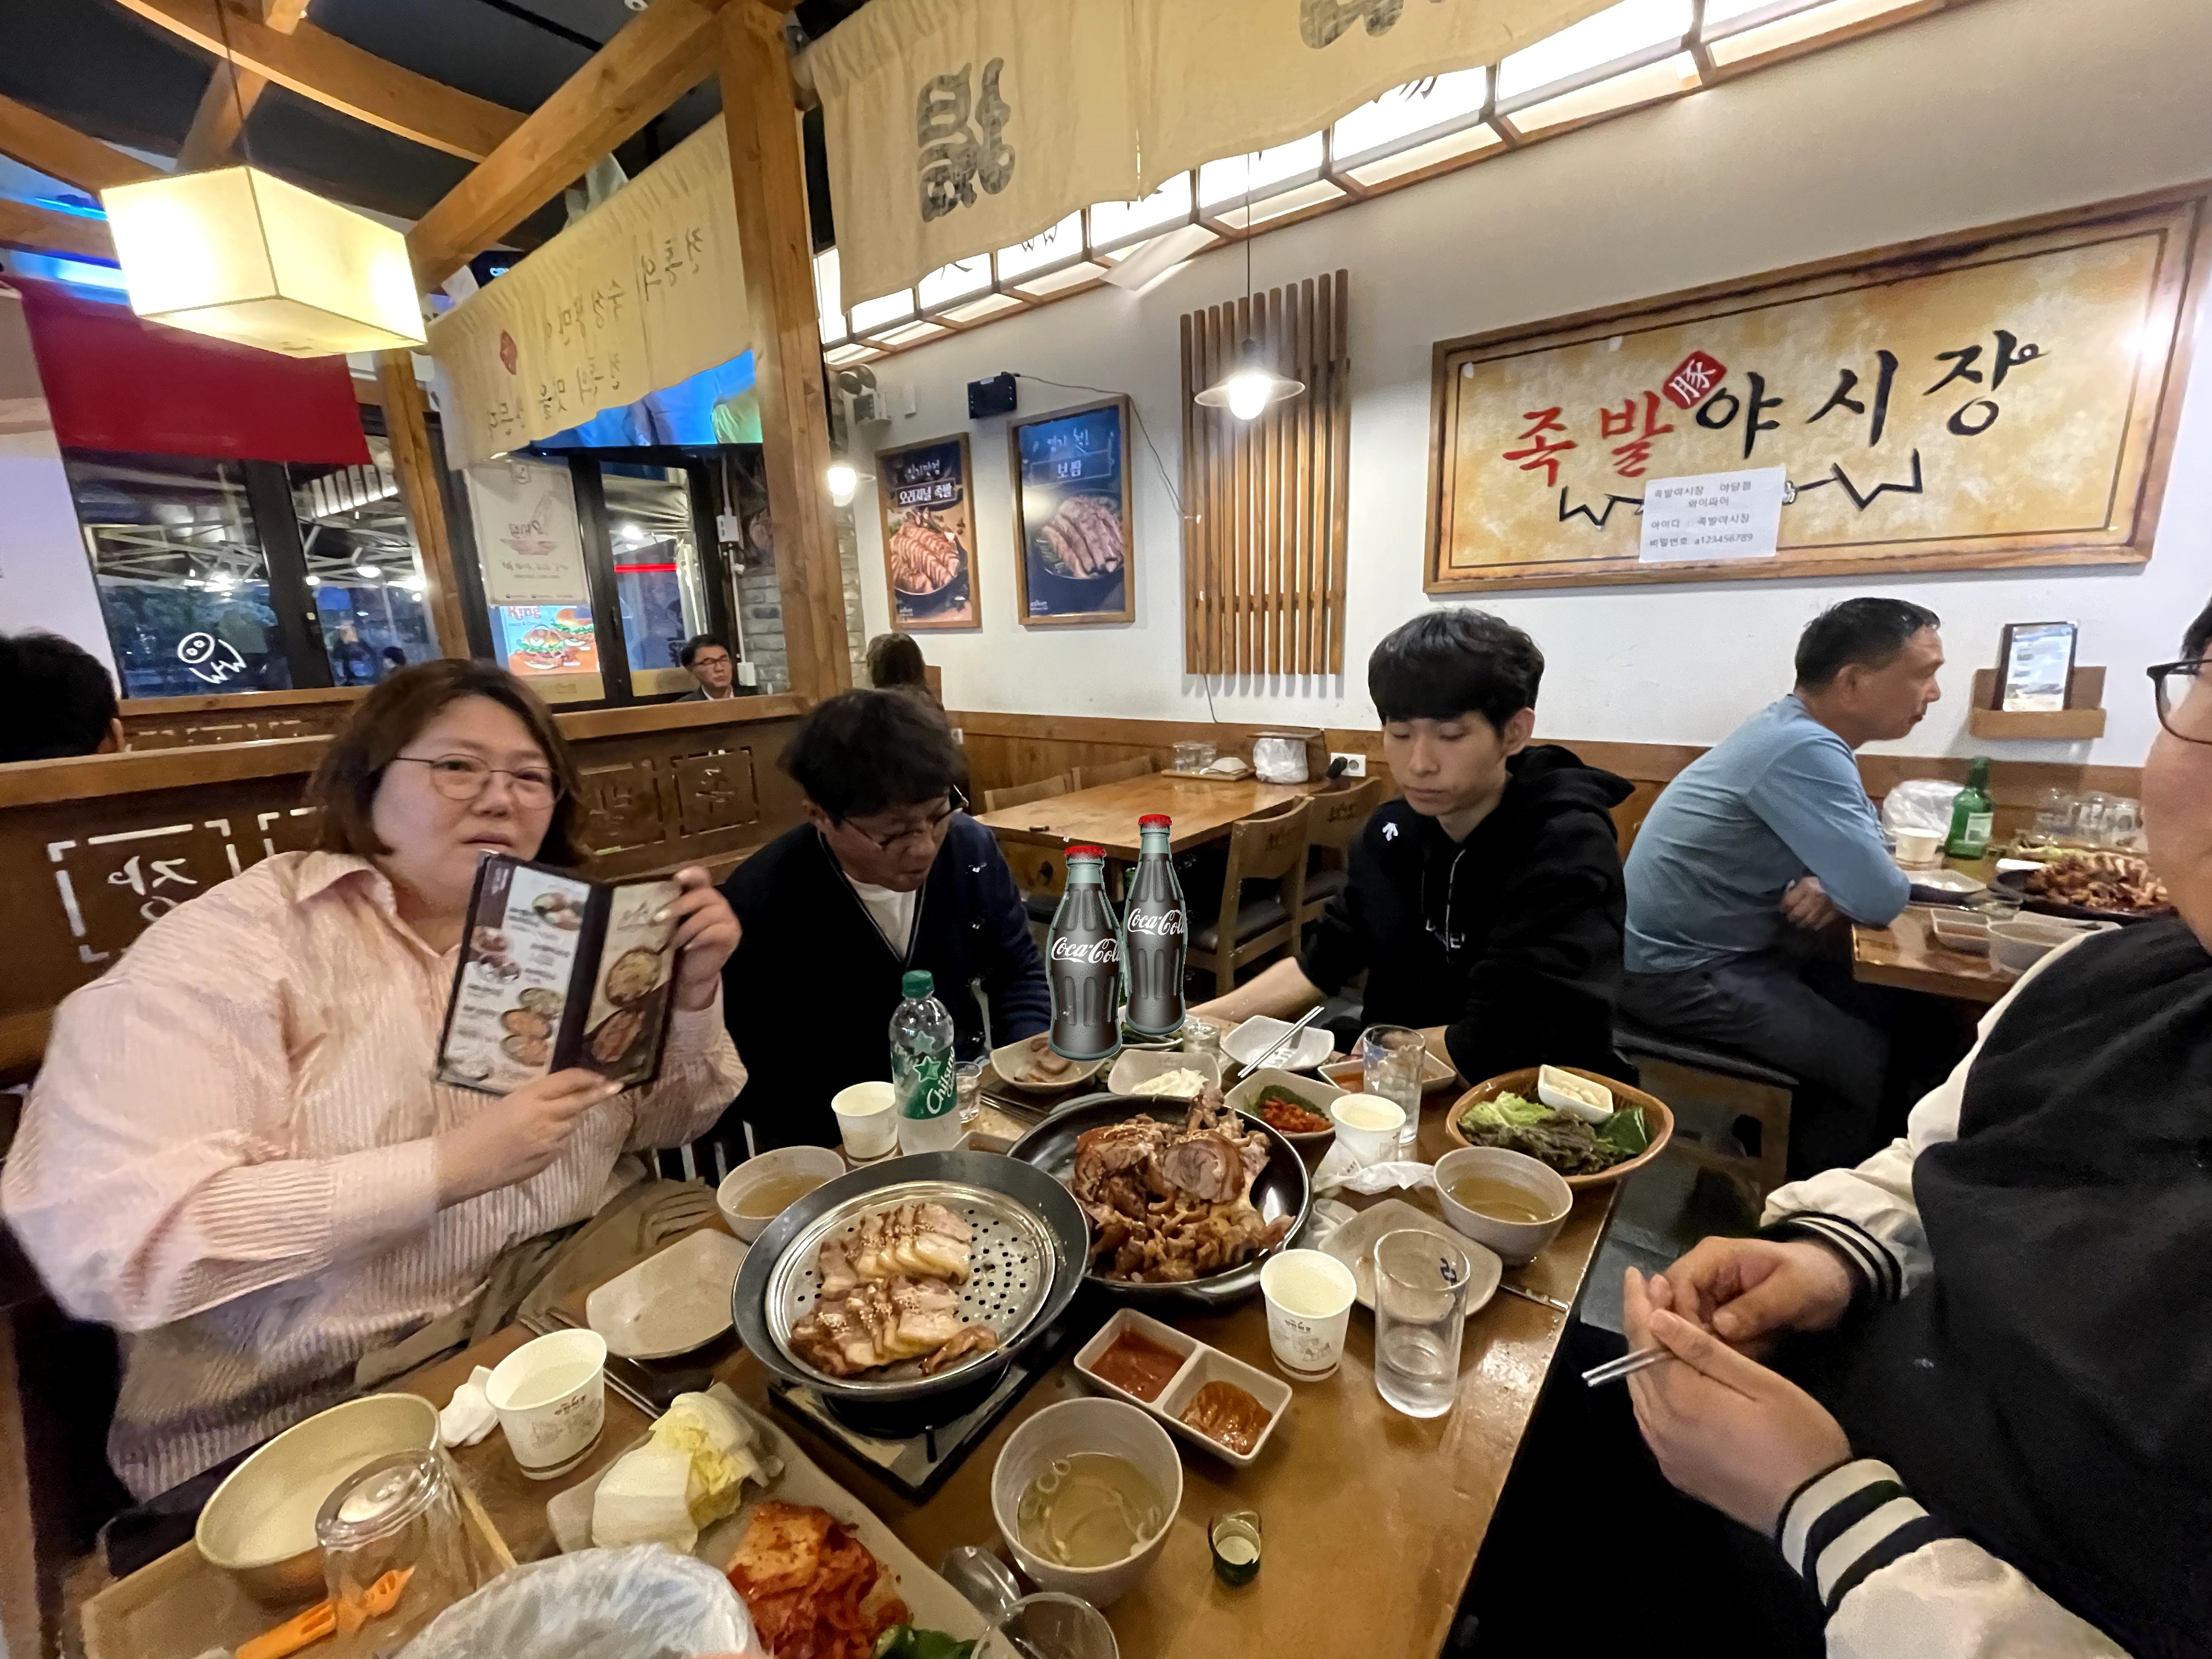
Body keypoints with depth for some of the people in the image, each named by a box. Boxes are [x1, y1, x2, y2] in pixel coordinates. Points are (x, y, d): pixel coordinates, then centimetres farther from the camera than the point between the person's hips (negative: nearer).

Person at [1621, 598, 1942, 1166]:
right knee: (1874, 1064, -6)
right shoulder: (1804, 752, -24)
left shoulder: (1796, 734, 7)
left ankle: (1785, 1149, 29)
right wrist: (1843, 890, -2)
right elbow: (1881, 898, -25)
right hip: (1680, 973, -10)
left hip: (1723, 945, 10)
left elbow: (1856, 860, 15)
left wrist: (1834, 889, -7)